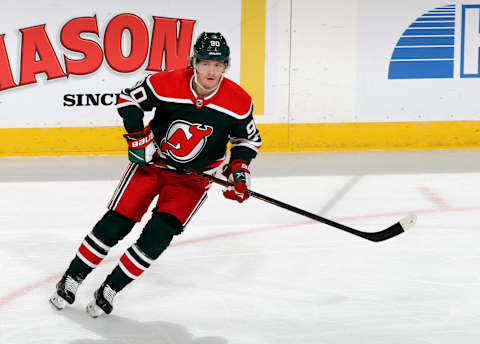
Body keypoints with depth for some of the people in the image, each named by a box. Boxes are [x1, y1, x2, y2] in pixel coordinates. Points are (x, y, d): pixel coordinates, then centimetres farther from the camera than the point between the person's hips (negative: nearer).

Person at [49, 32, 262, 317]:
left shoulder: (239, 102, -15)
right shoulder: (166, 83, -19)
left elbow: (248, 138, 2)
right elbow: (128, 100, -4)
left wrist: (239, 168, -13)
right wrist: (138, 138, -12)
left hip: (194, 177, 0)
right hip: (152, 161, 0)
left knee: (160, 233, -16)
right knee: (117, 221, -6)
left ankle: (110, 289, -1)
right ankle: (72, 279, 11)